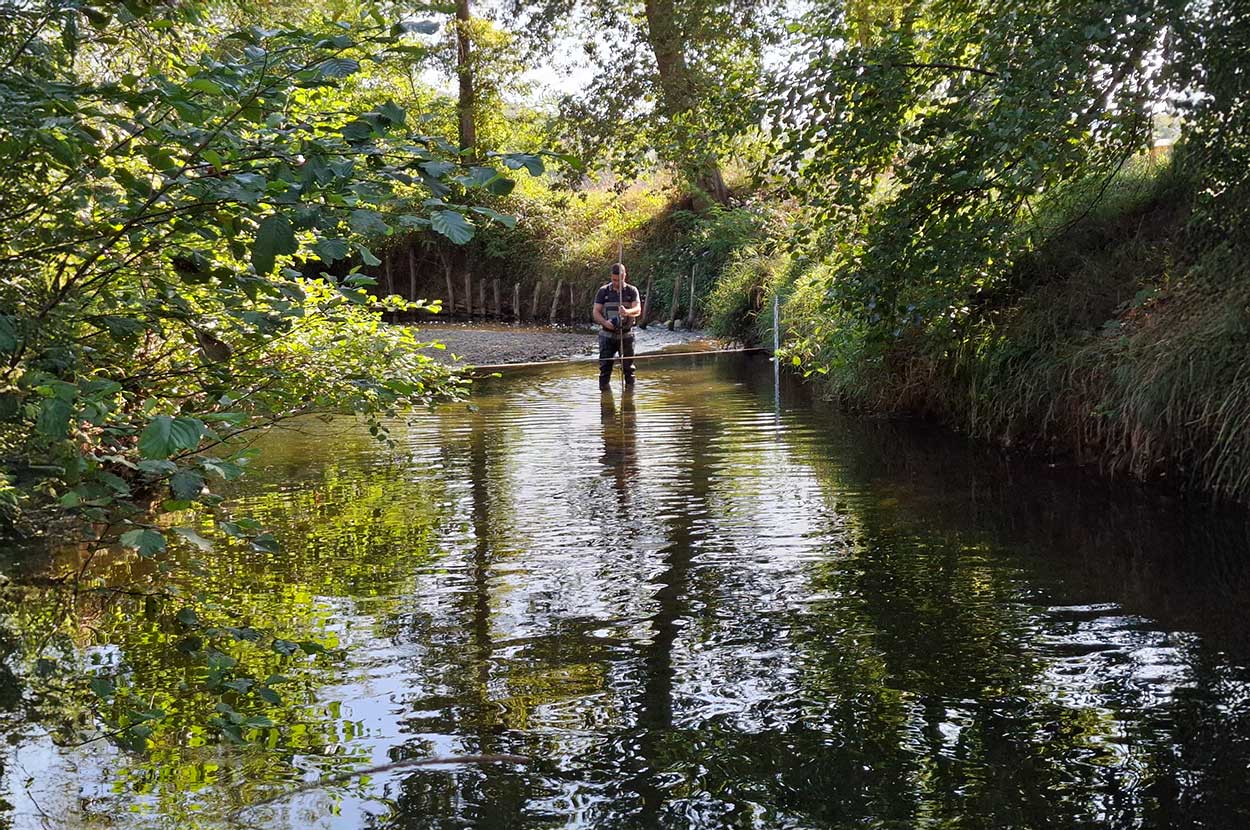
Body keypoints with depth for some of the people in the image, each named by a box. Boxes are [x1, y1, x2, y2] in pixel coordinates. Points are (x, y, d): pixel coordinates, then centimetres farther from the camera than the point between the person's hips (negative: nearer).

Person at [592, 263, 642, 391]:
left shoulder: (632, 291, 2)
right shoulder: (603, 291, 3)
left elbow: (638, 310, -10)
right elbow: (596, 312, 0)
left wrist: (627, 312, -34)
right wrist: (605, 322, -21)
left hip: (626, 335, 0)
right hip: (607, 335, 0)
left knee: (628, 366, 4)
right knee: (605, 366, -2)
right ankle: (604, 388, 3)